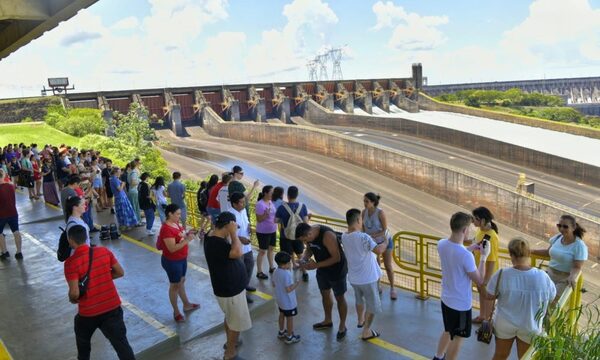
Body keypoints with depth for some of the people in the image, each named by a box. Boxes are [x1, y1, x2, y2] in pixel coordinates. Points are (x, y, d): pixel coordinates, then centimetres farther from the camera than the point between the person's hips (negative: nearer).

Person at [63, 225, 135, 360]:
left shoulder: (71, 262, -16)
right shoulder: (104, 251, -5)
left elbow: (74, 293, -20)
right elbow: (120, 272, 3)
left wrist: (72, 300, 3)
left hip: (89, 312, -2)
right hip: (113, 306, 2)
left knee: (83, 341, 29)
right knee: (121, 343, 7)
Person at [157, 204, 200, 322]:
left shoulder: (176, 223, 1)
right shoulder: (166, 229, -28)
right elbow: (172, 248, -30)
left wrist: (187, 234, -4)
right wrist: (187, 240, -31)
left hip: (182, 259, 9)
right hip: (172, 262, -9)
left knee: (182, 281, 23)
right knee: (174, 285, 7)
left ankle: (186, 305, 41)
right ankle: (176, 312, 24)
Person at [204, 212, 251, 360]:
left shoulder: (213, 236, -2)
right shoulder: (216, 243, -32)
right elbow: (238, 252, -46)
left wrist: (231, 234, 1)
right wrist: (233, 233, -34)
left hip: (228, 286, 10)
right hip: (230, 289, -10)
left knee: (230, 317, 29)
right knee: (237, 322, 9)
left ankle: (230, 342, 50)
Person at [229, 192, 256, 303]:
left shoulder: (243, 210, -1)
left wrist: (249, 227, -6)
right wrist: (240, 239, -30)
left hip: (247, 245, 9)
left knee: (250, 264, 25)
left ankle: (245, 285, 47)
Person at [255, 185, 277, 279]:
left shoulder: (270, 202, 3)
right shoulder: (260, 204, -21)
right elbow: (259, 219, -21)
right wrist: (265, 214, -34)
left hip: (272, 230, 8)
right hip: (263, 232, -8)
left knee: (271, 249, 18)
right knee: (262, 251, 2)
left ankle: (271, 267, 34)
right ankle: (259, 272, 13)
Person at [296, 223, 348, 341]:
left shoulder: (327, 235, -35)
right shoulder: (309, 234, -13)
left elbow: (336, 258, -31)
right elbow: (309, 249, 5)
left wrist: (316, 265, -32)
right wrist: (304, 258, -16)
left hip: (337, 270, -7)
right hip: (322, 269, 7)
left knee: (339, 298, 9)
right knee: (325, 294, 22)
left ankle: (342, 326, 28)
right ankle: (328, 321, 43)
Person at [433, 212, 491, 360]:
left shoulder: (441, 244, -9)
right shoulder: (466, 256, -31)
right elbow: (480, 281, -17)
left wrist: (469, 249, 11)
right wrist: (484, 256, -10)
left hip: (446, 299, 8)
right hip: (461, 304, -7)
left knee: (447, 331, 29)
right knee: (457, 339, 14)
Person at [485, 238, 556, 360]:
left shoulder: (502, 274, -22)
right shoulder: (543, 277, -21)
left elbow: (489, 296, -10)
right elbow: (551, 298, -4)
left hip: (505, 324, 0)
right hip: (530, 326, 0)